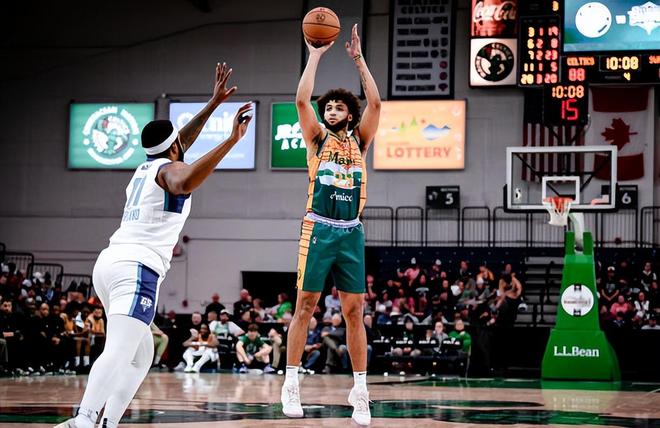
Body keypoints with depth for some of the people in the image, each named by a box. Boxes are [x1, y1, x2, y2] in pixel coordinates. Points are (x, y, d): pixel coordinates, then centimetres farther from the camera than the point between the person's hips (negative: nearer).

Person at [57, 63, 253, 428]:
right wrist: (231, 140, -28)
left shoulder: (146, 167, 25)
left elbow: (178, 144, 44)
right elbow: (185, 183, -26)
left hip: (109, 263, 9)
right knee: (118, 352, -23)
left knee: (141, 354, 17)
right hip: (137, 268, -9)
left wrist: (214, 102, 47)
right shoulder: (171, 169, 1)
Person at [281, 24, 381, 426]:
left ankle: (360, 390, 2)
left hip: (351, 233, 2)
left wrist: (359, 59, 0)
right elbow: (302, 100, -7)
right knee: (306, 305, -2)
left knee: (354, 311, 1)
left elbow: (375, 103, 0)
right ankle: (291, 383, 4)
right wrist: (316, 54, -4)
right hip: (319, 230, -2)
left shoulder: (359, 141, 12)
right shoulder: (318, 139, 7)